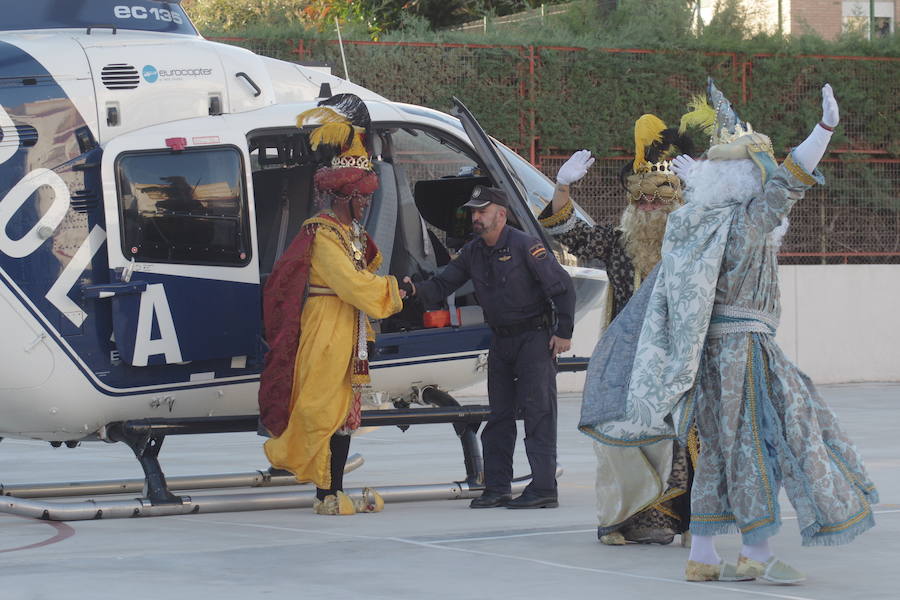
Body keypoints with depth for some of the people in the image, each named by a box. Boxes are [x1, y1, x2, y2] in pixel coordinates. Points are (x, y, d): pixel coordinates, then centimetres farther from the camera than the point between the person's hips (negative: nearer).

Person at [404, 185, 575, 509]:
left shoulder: (524, 246, -14)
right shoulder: (472, 252, 7)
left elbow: (562, 285, -12)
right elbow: (442, 285, 5)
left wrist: (564, 332, -13)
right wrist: (416, 289, -17)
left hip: (534, 339, -8)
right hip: (501, 342, 8)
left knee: (538, 411, -10)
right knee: (499, 415, 9)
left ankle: (544, 488, -11)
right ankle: (497, 488, 14)